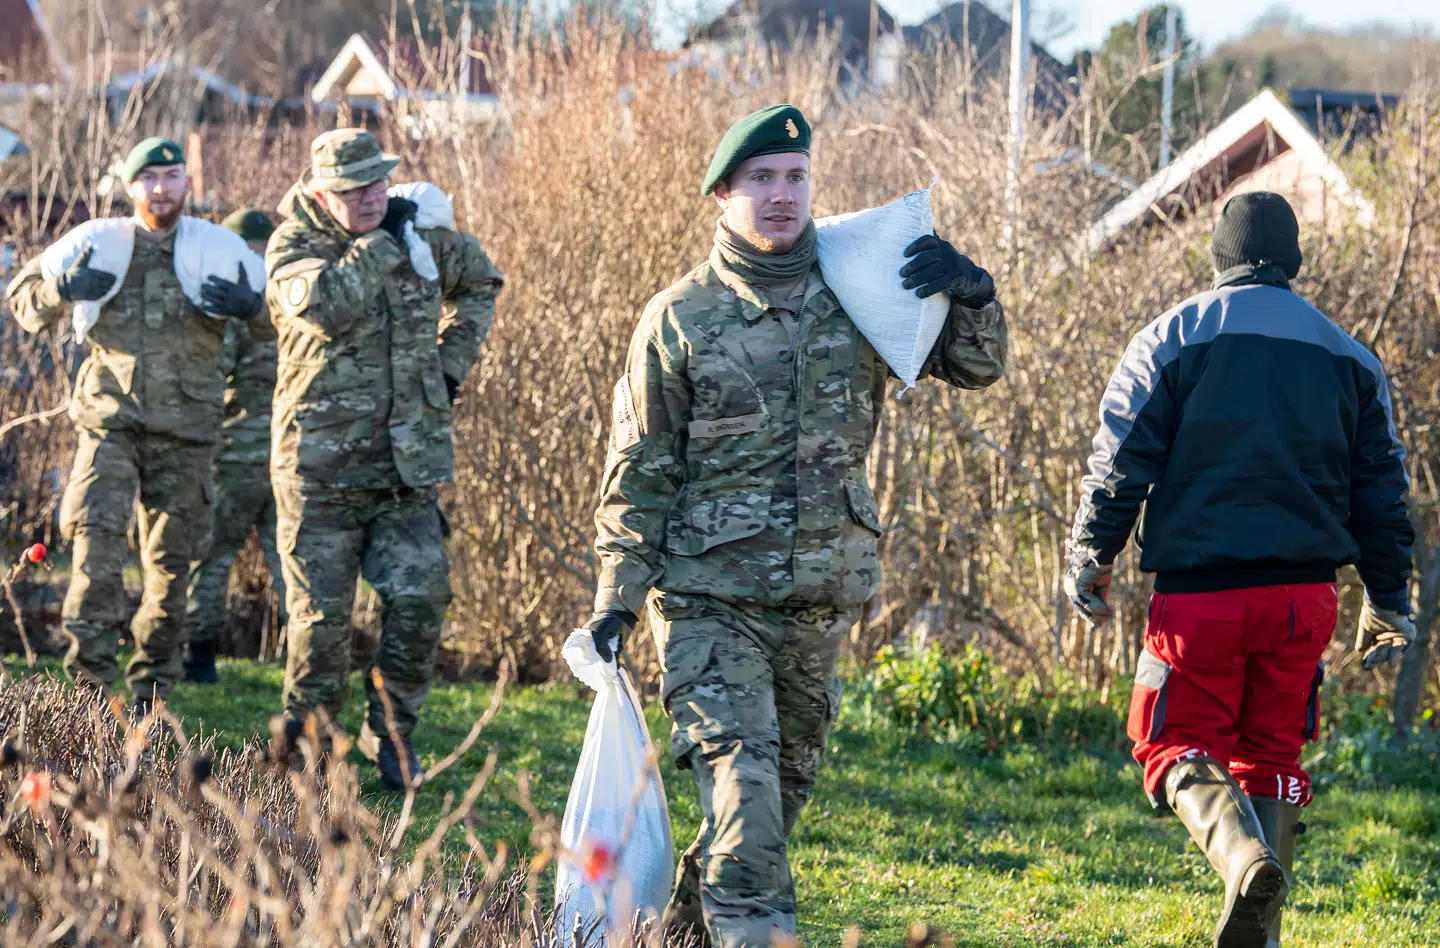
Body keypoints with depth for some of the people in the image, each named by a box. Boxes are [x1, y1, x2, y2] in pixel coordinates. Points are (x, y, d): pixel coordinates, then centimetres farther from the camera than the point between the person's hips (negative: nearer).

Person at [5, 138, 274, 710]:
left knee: (171, 564, 5)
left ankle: (152, 694, 17)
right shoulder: (100, 247, 6)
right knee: (97, 538, -19)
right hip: (110, 420, -1)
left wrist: (250, 308, -14)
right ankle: (90, 678, -15)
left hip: (185, 432, 1)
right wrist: (63, 290, -11)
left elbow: (280, 327, 10)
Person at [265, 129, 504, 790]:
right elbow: (327, 304, -29)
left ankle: (390, 733, 14)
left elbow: (478, 279, 29)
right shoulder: (294, 246, -6)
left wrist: (453, 358, 17)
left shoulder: (423, 238, 8)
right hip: (322, 464, -4)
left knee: (420, 600, -3)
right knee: (321, 614, 0)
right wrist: (383, 243, -19)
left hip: (408, 464, 4)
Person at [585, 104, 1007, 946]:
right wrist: (618, 596, -4)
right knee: (742, 780, -17)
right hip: (712, 599, -4)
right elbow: (640, 472, 2)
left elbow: (977, 367, 9)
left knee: (788, 784, 15)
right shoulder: (680, 319, -2)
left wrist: (972, 294, -12)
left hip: (824, 600, 4)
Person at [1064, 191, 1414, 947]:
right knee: (1271, 753, 13)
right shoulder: (1349, 358, 12)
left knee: (1180, 746, 3)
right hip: (1305, 591, 3)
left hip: (1198, 588, -3)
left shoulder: (1171, 340, 1)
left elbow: (1120, 465, -3)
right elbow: (1382, 490, 14)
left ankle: (1243, 855, -26)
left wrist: (1089, 558, 8)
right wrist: (1388, 601, 20)